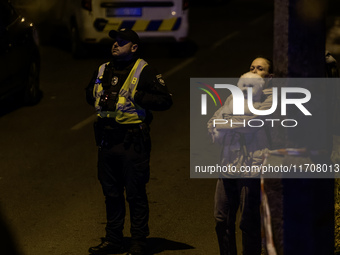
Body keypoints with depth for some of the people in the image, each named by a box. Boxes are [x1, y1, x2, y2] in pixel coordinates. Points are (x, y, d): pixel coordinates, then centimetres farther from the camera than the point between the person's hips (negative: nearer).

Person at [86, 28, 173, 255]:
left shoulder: (144, 72, -7)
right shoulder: (103, 71, 12)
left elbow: (165, 100, -12)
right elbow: (90, 94, 29)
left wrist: (138, 97, -19)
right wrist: (97, 97, 7)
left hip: (132, 142, -6)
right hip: (107, 140, 6)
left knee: (136, 194, 0)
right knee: (111, 193, 14)